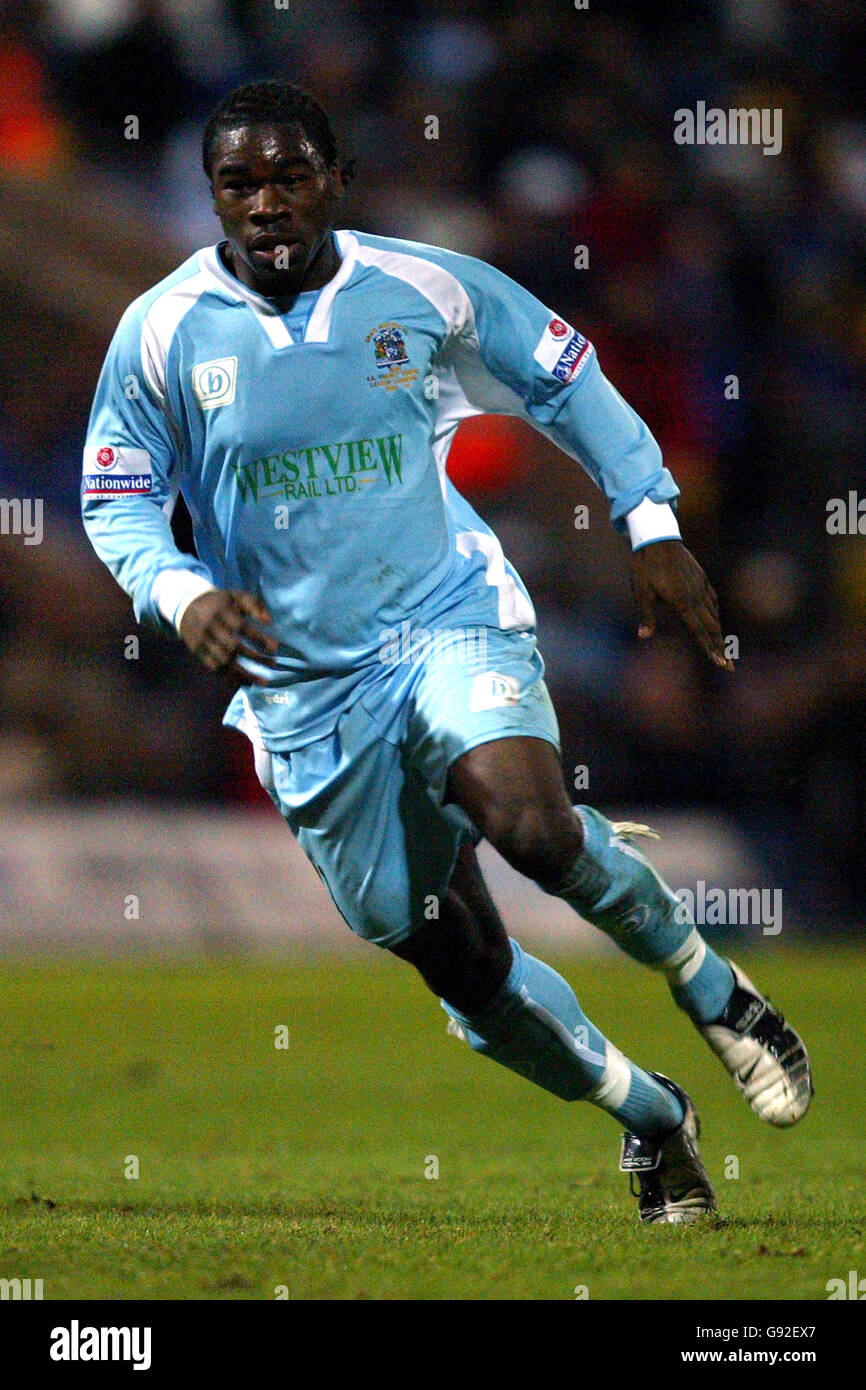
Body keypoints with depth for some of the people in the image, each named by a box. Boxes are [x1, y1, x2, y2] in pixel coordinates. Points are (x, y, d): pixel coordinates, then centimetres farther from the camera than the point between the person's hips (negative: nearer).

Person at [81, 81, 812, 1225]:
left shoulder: (428, 290, -5)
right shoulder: (162, 334, -6)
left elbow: (568, 380, 10)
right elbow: (114, 500, 4)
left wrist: (654, 524, 4)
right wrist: (182, 591, -16)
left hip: (450, 616, -2)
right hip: (304, 685, 2)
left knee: (530, 823, -32)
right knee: (461, 964, 3)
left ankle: (708, 984, -4)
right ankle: (648, 1116, 27)